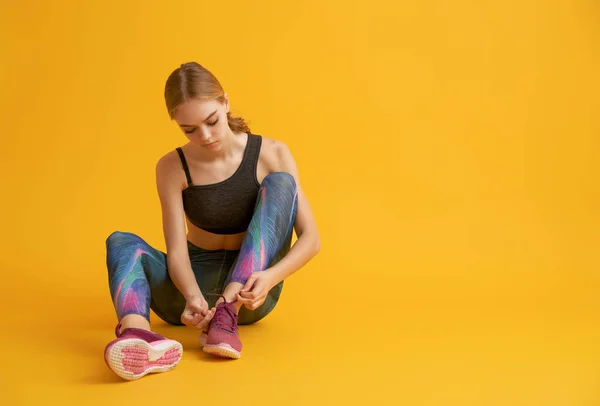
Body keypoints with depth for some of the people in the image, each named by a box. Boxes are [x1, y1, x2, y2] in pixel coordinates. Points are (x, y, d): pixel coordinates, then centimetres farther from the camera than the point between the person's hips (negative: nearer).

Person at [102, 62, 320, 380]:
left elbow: (311, 239, -14)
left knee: (279, 183, -22)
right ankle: (136, 333, -56)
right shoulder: (172, 168, -8)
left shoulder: (272, 154, -10)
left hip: (250, 288, -1)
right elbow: (177, 250, -16)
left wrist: (270, 277, -34)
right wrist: (193, 296, -38)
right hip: (197, 284, 1)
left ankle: (227, 313, -38)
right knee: (121, 242, -23)